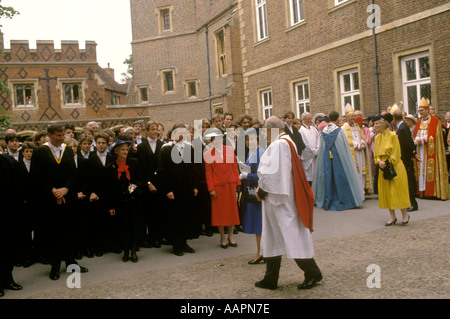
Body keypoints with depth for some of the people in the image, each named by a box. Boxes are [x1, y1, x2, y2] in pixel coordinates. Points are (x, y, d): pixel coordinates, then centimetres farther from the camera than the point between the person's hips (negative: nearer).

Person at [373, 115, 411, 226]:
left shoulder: (392, 135, -9)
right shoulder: (377, 137, 9)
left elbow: (396, 153, -10)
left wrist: (388, 162, -16)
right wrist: (379, 161, -8)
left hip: (395, 166, -6)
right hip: (383, 167, 6)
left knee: (397, 190, -3)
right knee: (386, 192, 6)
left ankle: (405, 214, 14)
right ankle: (392, 216, 14)